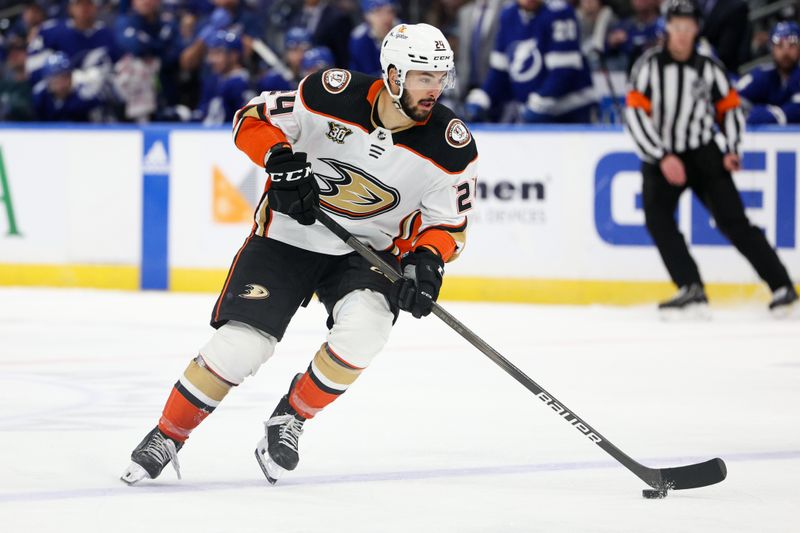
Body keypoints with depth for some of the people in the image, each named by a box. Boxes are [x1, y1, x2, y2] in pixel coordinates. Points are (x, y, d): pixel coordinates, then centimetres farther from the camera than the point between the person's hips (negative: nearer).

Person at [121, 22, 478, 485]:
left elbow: (448, 222, -2)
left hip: (369, 250, 1)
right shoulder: (334, 94, -19)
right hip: (289, 236, -1)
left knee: (363, 329, -29)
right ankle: (167, 438, 8)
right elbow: (252, 120, -6)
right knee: (240, 346, -14)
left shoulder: (452, 147, -14)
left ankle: (290, 419, -3)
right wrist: (281, 160, -24)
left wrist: (426, 260, -22)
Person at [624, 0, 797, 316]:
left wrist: (732, 150, -3)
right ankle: (692, 291, -23)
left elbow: (730, 108, 12)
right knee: (657, 217, -22)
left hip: (703, 154, 0)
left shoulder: (709, 68, 1)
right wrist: (664, 158, -20)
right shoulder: (649, 65, -6)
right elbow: (636, 114, -12)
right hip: (661, 158, 0)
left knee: (732, 220, -6)